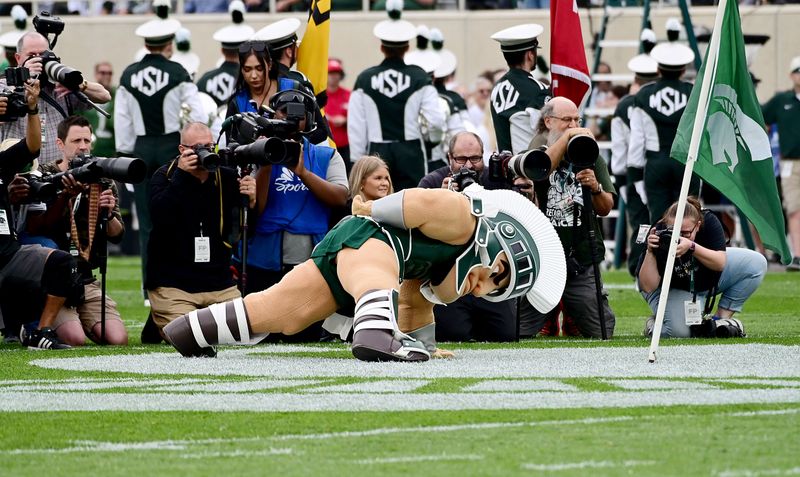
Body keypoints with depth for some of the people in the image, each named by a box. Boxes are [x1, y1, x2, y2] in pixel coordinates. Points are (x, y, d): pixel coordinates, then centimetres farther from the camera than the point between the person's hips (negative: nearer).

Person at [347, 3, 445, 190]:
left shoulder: (365, 79, -1)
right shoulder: (418, 77, -3)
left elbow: (356, 126, -2)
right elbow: (436, 119, -6)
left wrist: (358, 161, 6)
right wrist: (433, 139, 16)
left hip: (378, 152, 0)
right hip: (410, 152, 0)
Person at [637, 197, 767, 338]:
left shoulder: (708, 221, -27)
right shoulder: (659, 235, -31)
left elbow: (720, 263, -31)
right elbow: (648, 287, -31)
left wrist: (692, 247, -47)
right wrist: (650, 251, -46)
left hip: (709, 278, 4)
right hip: (673, 289, -4)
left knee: (757, 263, -15)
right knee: (680, 331, -33)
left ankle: (721, 318, -2)